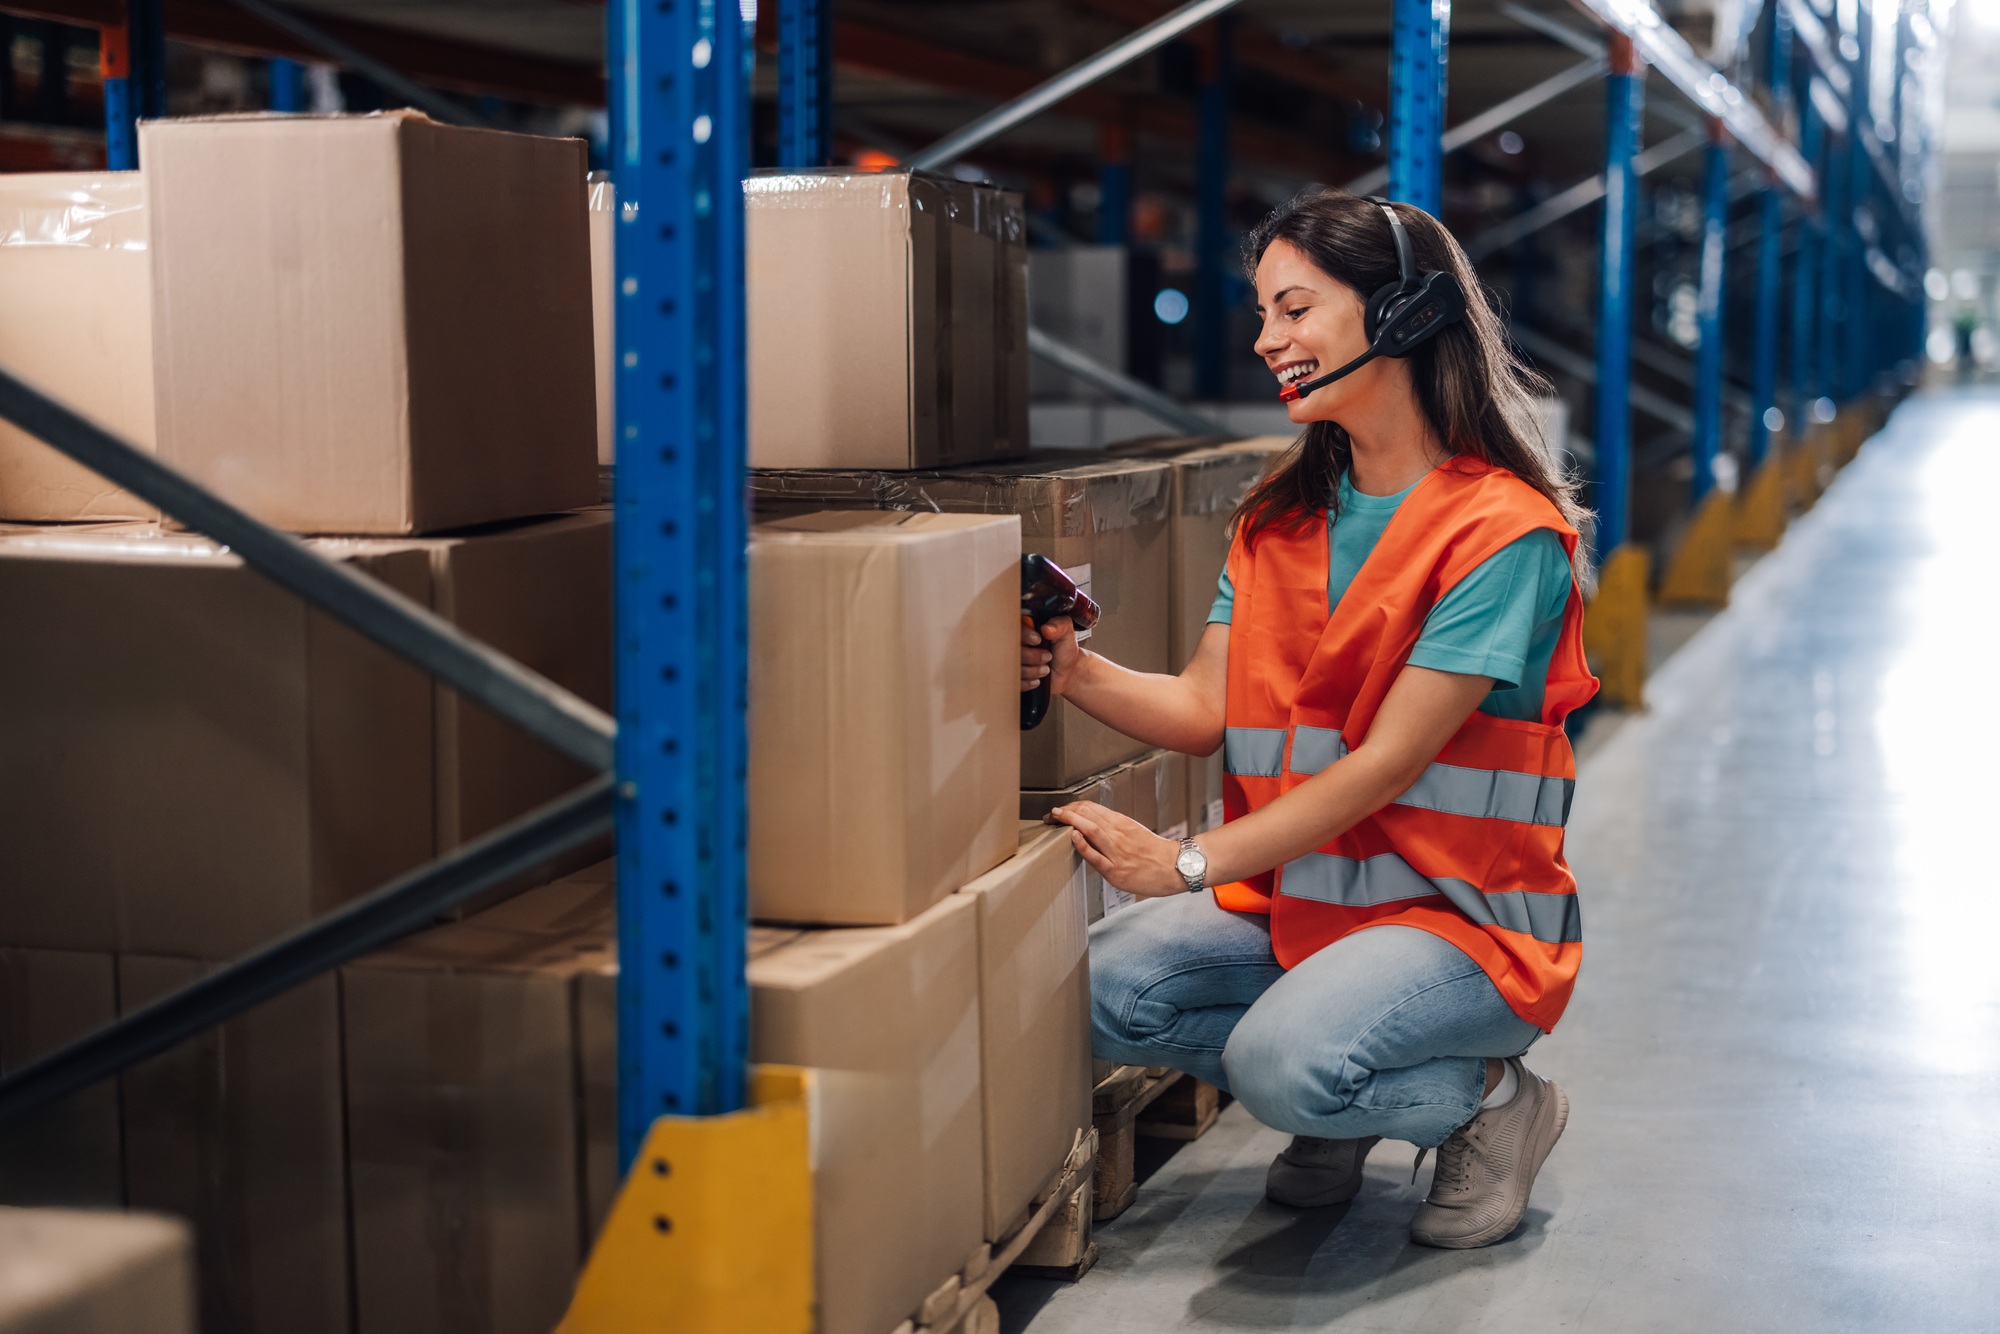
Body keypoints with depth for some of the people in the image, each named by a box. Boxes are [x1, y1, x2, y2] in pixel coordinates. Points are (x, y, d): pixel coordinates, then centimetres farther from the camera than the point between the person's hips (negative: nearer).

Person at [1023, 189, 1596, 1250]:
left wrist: (1187, 862, -24)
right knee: (1099, 986, -18)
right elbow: (1206, 710, 2)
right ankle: (1341, 1108, 7)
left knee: (1284, 1060, -32)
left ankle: (1492, 1098, -1)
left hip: (1461, 914, -7)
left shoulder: (1503, 529, -14)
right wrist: (1073, 672, -17)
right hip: (1295, 892, 7)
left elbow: (1386, 764, -19)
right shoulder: (1279, 517, 10)